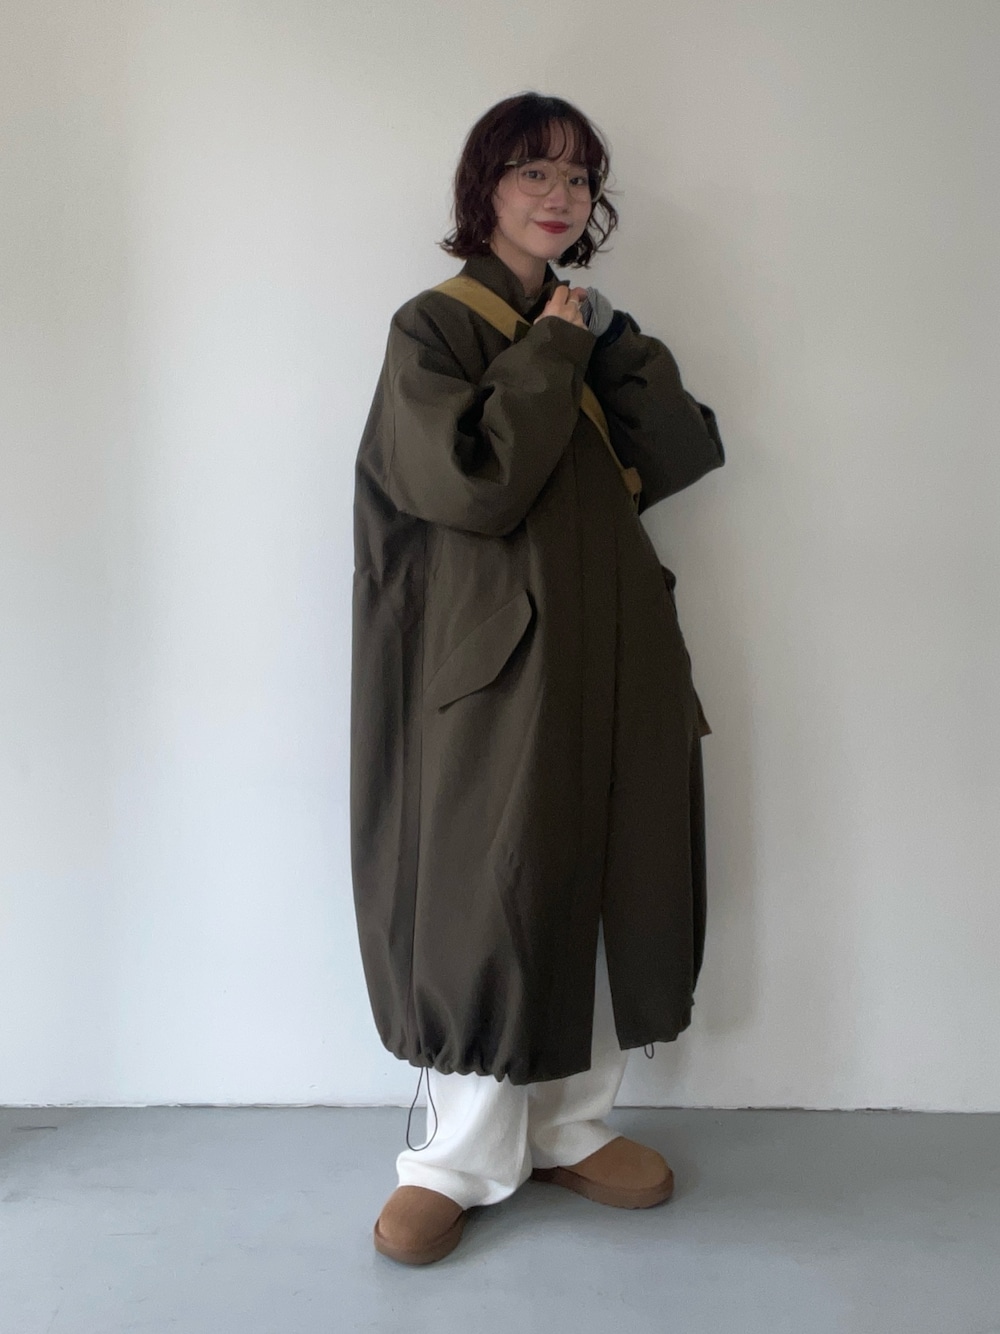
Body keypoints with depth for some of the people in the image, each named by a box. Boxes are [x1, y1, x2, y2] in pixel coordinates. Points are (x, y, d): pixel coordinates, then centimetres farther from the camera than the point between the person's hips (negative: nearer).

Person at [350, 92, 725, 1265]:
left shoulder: (587, 326, 15)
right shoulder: (434, 328, -3)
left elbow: (692, 453, 4)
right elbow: (475, 479, -20)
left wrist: (610, 342, -4)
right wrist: (552, 353, -11)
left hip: (608, 658, 6)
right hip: (497, 662, -6)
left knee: (599, 886, 10)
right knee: (492, 900, -1)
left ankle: (569, 1127, 27)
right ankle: (464, 1160, 16)